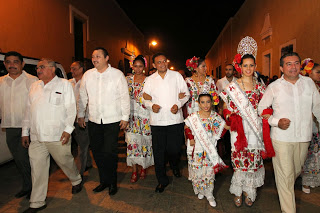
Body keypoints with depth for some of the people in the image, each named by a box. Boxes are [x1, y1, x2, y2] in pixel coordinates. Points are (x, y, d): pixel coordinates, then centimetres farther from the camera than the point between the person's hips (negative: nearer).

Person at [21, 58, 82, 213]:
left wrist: (68, 129, -14)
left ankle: (76, 181, 37)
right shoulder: (34, 87, 15)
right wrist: (25, 132, 15)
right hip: (36, 137, 5)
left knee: (66, 162, 7)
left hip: (57, 136, -4)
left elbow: (71, 109, -6)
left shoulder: (64, 84, 0)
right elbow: (28, 111, 18)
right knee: (37, 170, 8)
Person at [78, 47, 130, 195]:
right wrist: (81, 115, 14)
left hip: (112, 120, -4)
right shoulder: (87, 75, 8)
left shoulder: (117, 74, -2)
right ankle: (103, 180, 28)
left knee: (110, 152, -3)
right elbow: (83, 97, 15)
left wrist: (125, 117, -4)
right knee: (97, 151, 10)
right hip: (93, 121, 4)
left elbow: (125, 97, -2)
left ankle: (112, 182, 19)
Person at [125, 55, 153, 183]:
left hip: (145, 116, -1)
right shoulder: (128, 80, 9)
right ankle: (134, 171, 13)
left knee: (145, 141, 4)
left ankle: (144, 167, 24)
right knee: (132, 141, 0)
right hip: (132, 114, 2)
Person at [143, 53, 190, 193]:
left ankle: (175, 167, 43)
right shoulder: (150, 80, 8)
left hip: (175, 120, 0)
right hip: (157, 121, 1)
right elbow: (145, 99, 11)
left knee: (174, 149, 6)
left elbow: (186, 94, 7)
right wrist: (151, 105, -10)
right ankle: (162, 180, 22)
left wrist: (178, 104, -11)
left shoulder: (176, 76, 5)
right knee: (159, 152, 3)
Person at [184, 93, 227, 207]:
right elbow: (187, 128, 3)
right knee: (197, 171, 9)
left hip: (210, 149, 1)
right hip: (197, 149, -1)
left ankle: (209, 194, 26)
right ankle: (200, 190, 34)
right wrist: (191, 139, -5)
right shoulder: (193, 117, -10)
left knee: (210, 172, 8)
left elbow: (224, 126, 6)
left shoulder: (215, 117, -6)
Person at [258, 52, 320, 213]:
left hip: (303, 137, 4)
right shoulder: (274, 87, -4)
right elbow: (262, 108, 0)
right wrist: (276, 122, -13)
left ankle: (286, 189, 50)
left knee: (297, 170, 20)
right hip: (282, 138, -3)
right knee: (285, 175, 2)